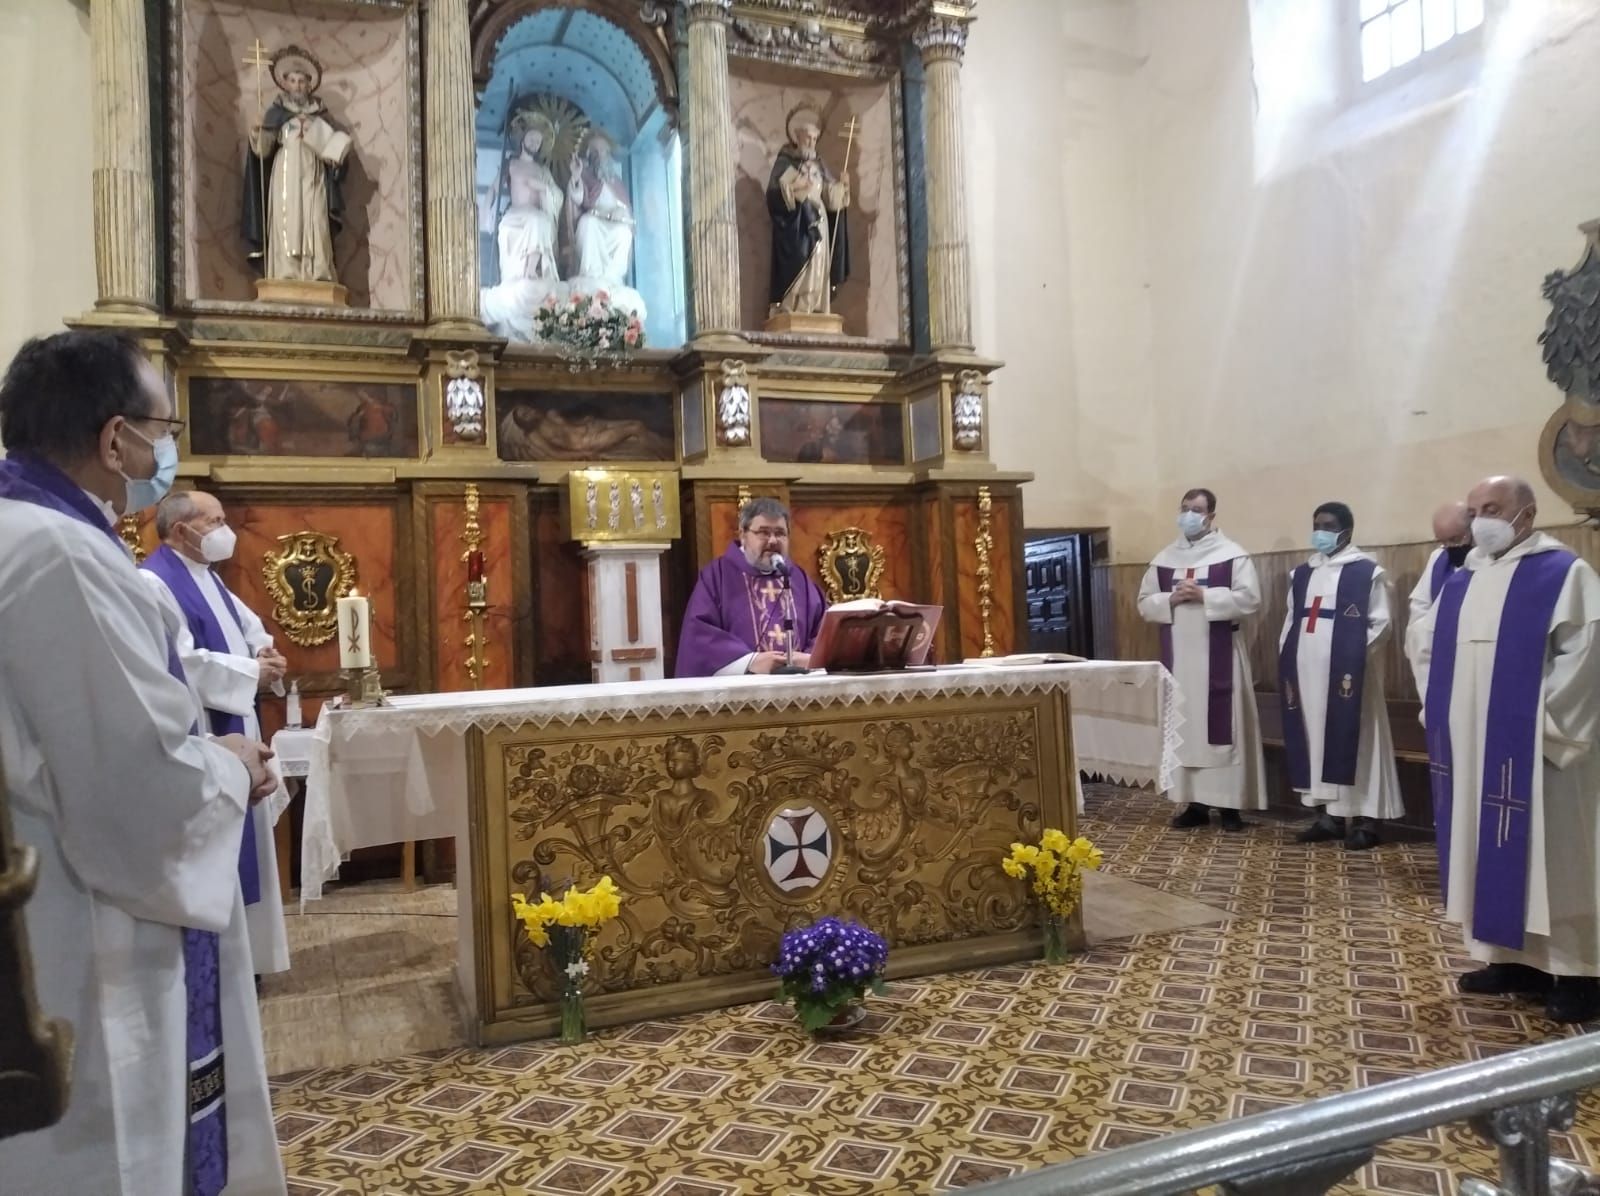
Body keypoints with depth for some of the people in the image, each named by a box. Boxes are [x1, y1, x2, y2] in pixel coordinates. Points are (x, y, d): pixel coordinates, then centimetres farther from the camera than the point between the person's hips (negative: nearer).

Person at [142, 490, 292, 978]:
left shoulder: (208, 577, 15)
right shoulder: (154, 582, -17)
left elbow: (248, 626, 20)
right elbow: (181, 661, -25)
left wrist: (264, 653, -2)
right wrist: (251, 673, -17)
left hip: (233, 730, 10)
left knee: (241, 843, 16)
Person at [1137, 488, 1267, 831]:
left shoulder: (1233, 555, -2)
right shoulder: (1163, 559, 11)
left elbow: (1250, 599, -11)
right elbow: (1145, 604, 10)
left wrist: (1204, 596, -17)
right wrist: (1171, 599, -10)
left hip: (1219, 657, -4)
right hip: (1178, 658, 4)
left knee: (1223, 726, -1)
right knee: (1184, 728, 6)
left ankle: (1230, 803, 6)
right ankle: (1194, 802, 13)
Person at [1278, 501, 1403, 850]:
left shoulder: (1368, 572, -2)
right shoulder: (1302, 574, 15)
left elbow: (1380, 623, -6)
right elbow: (1291, 623, 17)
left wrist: (1353, 657, -15)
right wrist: (1287, 663, 8)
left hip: (1349, 673, -6)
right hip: (1307, 673, 6)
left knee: (1354, 741, -2)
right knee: (1316, 739, 8)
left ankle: (1365, 819, 5)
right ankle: (1328, 814, 16)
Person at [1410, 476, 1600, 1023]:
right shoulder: (1462, 582, 12)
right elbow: (1428, 651, 19)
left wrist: (1547, 727, -15)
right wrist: (1442, 714, 10)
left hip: (1533, 747, -7)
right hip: (1473, 748, 7)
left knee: (1545, 852, 0)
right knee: (1489, 850, 11)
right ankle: (1511, 959, 21)